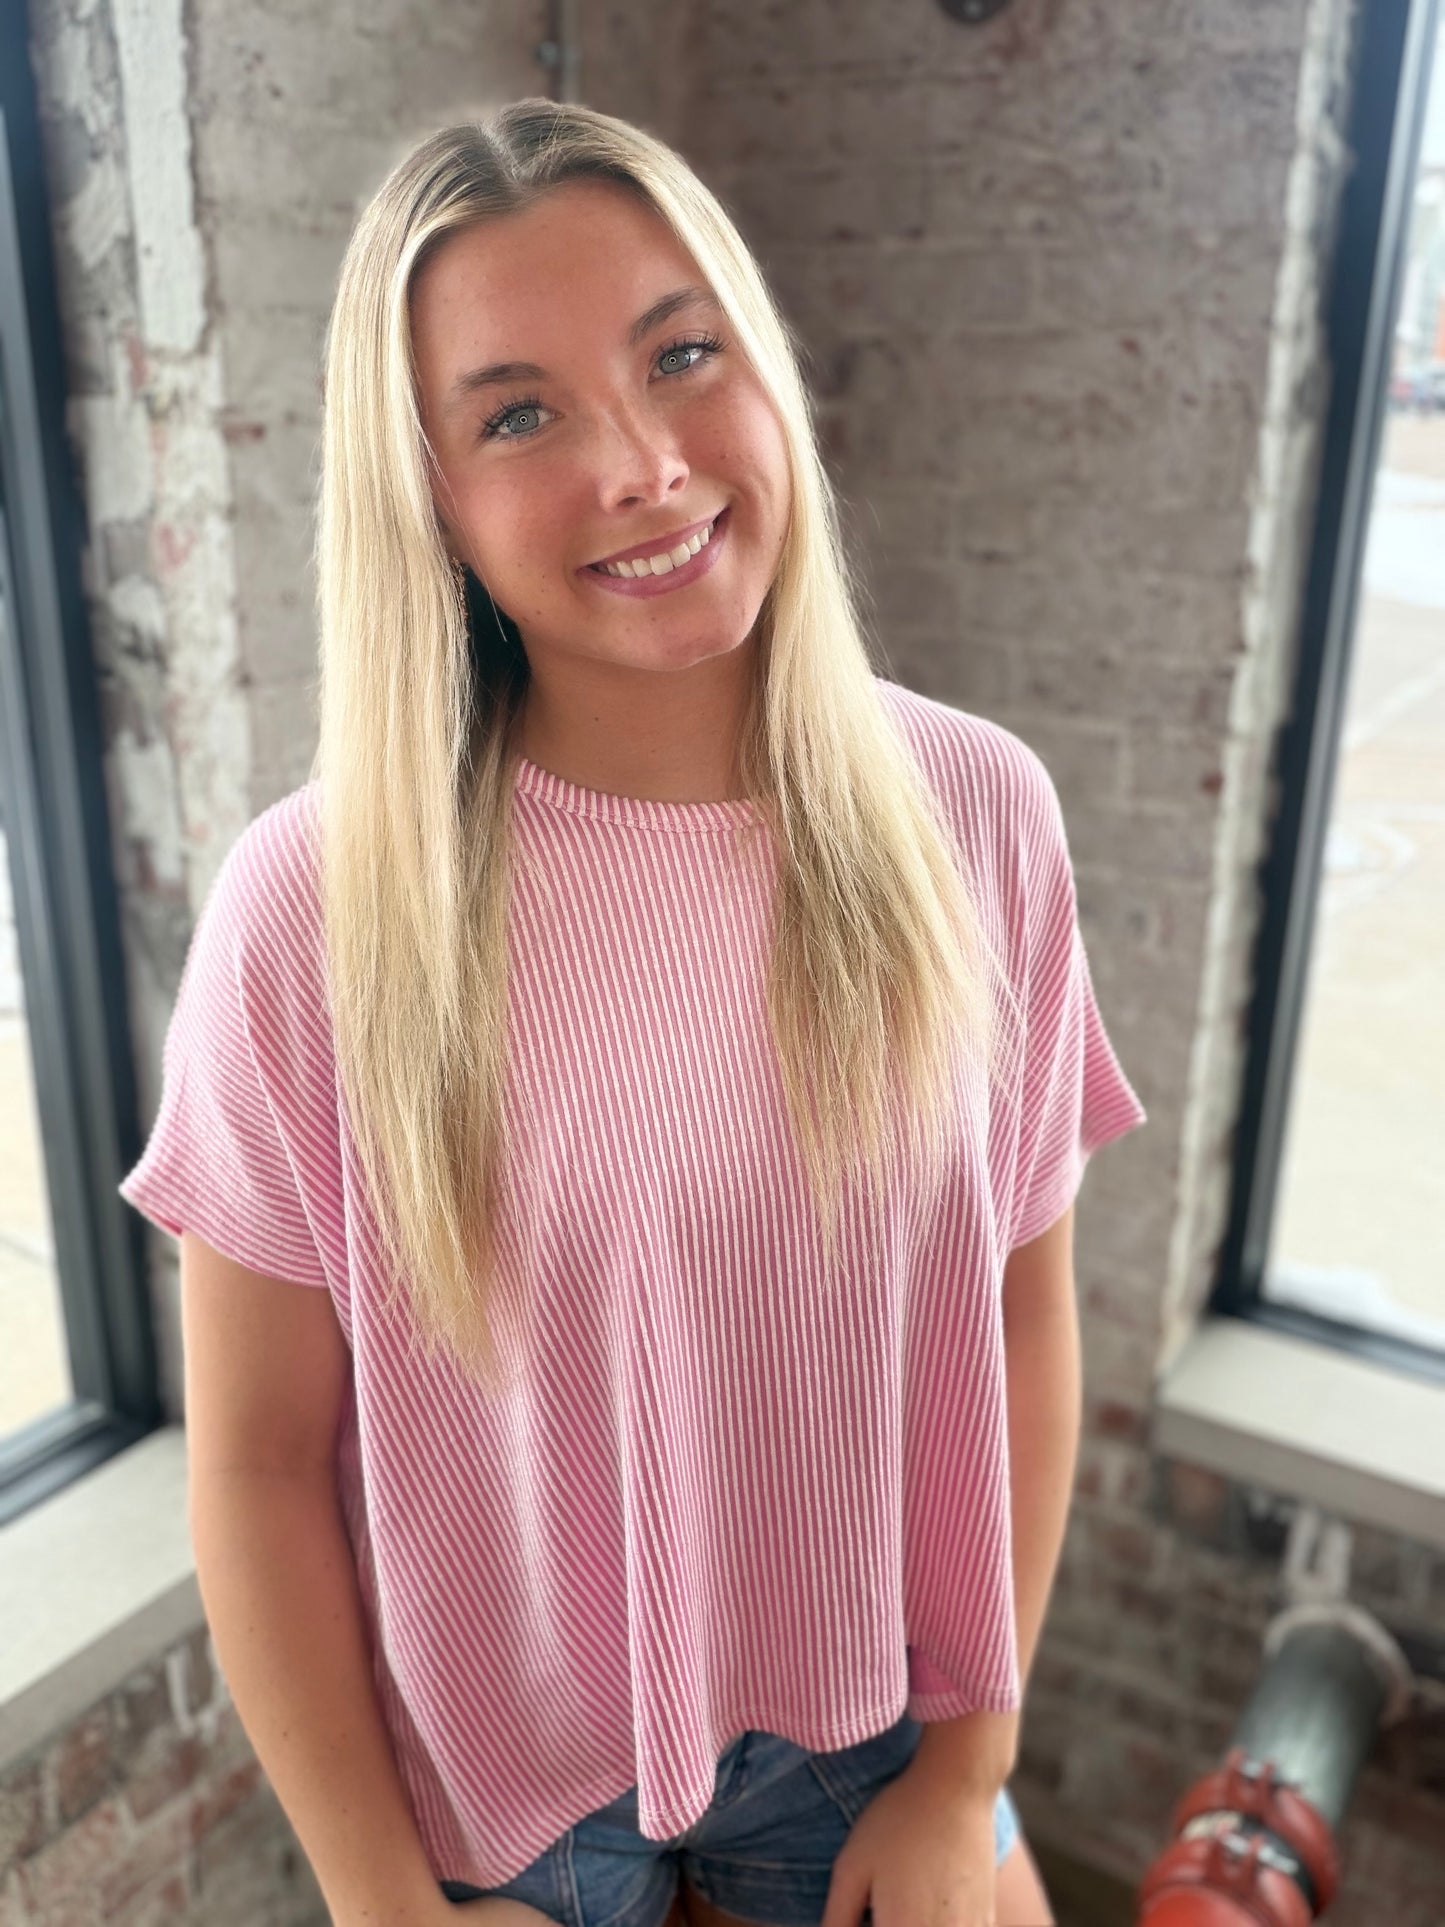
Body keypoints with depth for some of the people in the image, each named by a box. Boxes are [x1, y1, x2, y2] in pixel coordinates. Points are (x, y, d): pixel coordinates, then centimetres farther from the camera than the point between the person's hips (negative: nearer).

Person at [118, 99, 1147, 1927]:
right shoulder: (311, 910, -22)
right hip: (494, 1780, -1)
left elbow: (1022, 1315, -7)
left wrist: (969, 1771, -1)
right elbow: (259, 1461, -13)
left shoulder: (975, 814, -15)